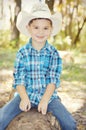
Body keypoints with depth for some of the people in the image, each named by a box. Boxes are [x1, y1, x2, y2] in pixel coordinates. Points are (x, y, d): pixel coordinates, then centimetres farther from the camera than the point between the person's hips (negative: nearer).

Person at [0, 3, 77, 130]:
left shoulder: (53, 53, -2)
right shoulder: (22, 53, -2)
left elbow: (53, 80, -6)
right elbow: (19, 79, -4)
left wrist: (44, 100, -17)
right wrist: (24, 98, -19)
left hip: (48, 95, 0)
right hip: (26, 94, 0)